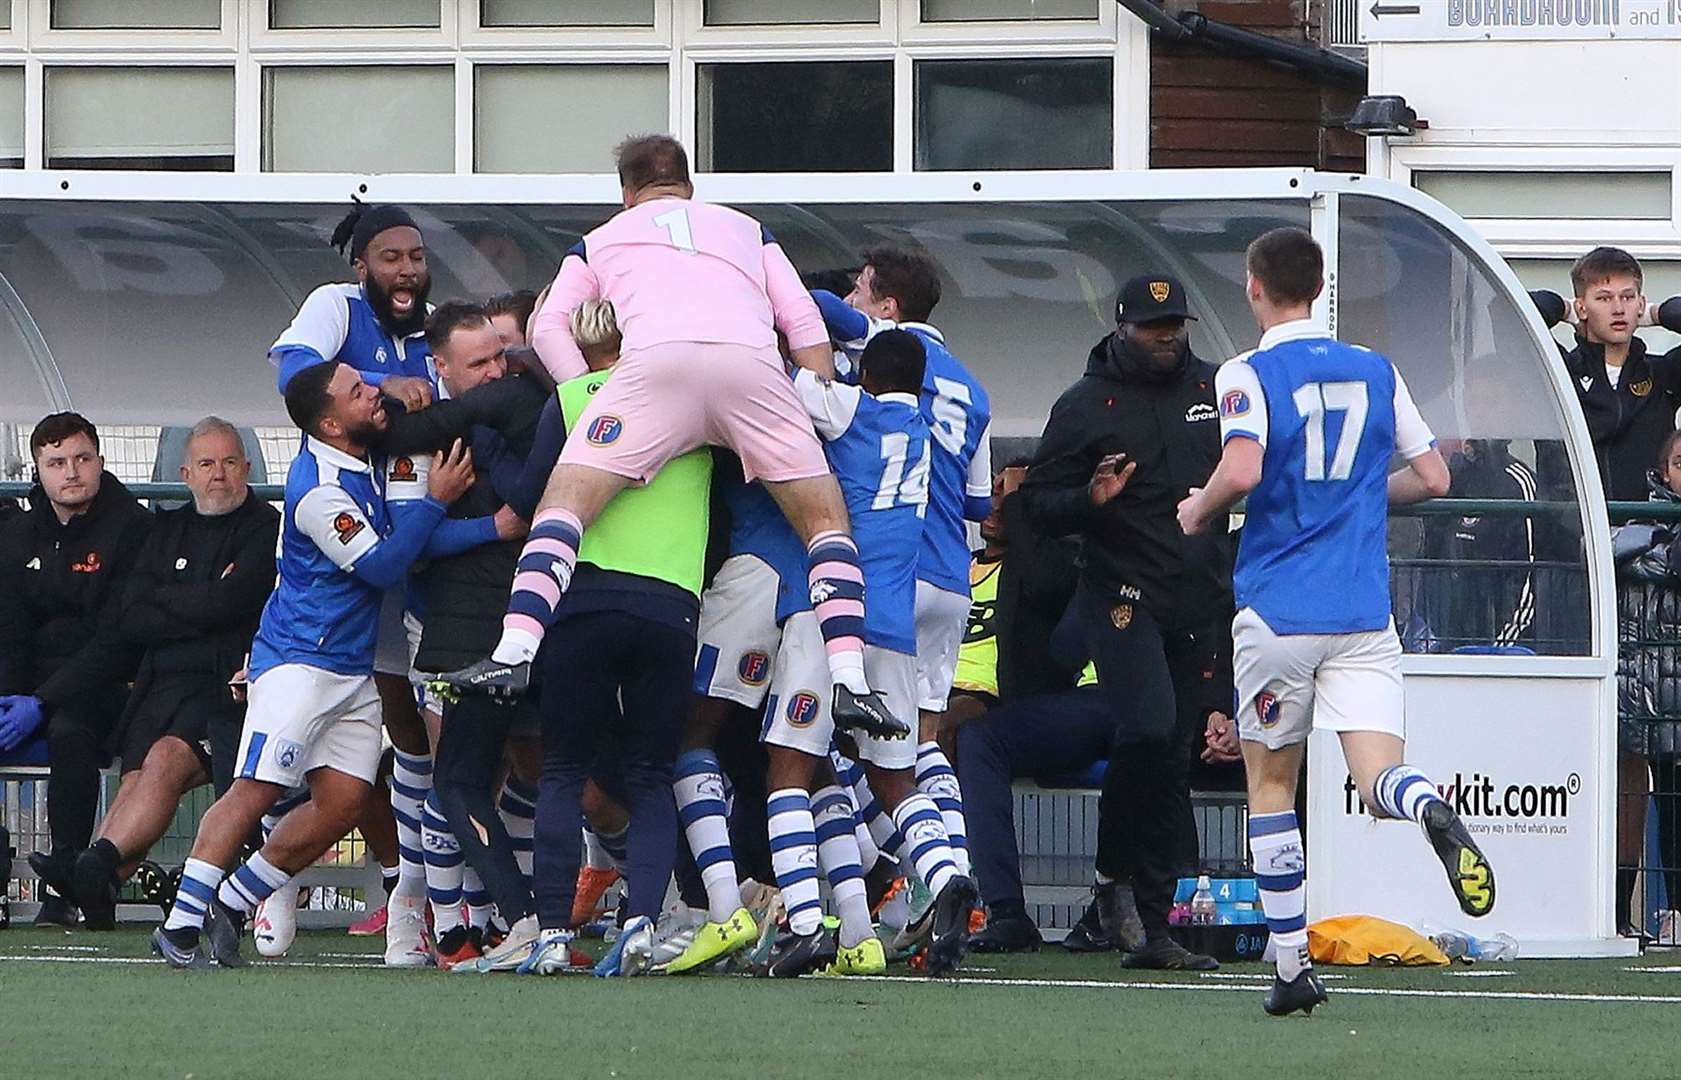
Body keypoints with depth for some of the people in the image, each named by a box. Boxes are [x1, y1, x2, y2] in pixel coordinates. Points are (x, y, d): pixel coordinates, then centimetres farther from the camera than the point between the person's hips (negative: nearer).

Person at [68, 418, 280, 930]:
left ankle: (101, 863, -41)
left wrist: (163, 598, 5)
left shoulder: (267, 529, 5)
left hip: (229, 686, -5)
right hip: (162, 685, 5)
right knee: (137, 779, -19)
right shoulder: (169, 531, 22)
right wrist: (200, 607, -1)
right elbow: (130, 623, 11)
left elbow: (226, 603, -10)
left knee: (166, 759, -29)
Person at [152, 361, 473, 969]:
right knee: (259, 788, -15)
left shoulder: (369, 453, 5)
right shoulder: (319, 491, -20)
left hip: (353, 666, 9)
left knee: (342, 804, 1)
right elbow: (382, 568, -18)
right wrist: (435, 500, -16)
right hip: (298, 660, -9)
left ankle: (230, 905, 10)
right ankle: (180, 926, -15)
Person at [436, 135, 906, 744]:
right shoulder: (747, 230, 36)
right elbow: (803, 322, 23)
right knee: (826, 523, 12)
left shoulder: (601, 241, 34)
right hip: (753, 364, 1)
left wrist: (588, 395, 18)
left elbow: (549, 328, 21)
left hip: (657, 361, -1)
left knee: (565, 503, -1)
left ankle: (514, 653, -22)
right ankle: (849, 683, -5)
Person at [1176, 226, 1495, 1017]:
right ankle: (1430, 810, -43)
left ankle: (1293, 967, 11)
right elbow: (1433, 478, 12)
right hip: (1363, 615, 3)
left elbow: (1242, 471, -21)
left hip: (1275, 611, -2)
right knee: (1380, 779, -6)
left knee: (1271, 784, 12)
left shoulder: (1249, 375, -4)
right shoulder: (1376, 372, 9)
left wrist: (1199, 511, 0)